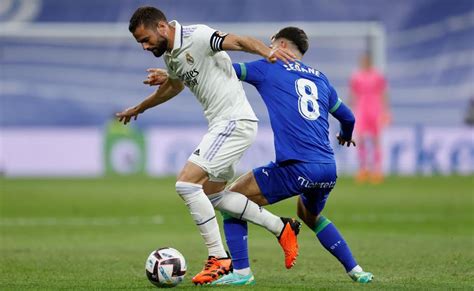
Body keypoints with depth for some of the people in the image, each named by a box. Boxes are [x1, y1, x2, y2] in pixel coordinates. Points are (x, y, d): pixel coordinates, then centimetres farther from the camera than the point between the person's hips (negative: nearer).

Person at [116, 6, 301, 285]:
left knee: (186, 183, -15)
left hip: (235, 122, -10)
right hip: (223, 125, 10)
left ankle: (219, 259, -9)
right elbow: (173, 86, 35)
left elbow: (238, 41, -28)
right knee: (213, 195, 16)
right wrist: (139, 108, 50)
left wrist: (267, 51, -49)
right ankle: (282, 227, 23)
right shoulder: (171, 55, 14)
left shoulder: (197, 37, -15)